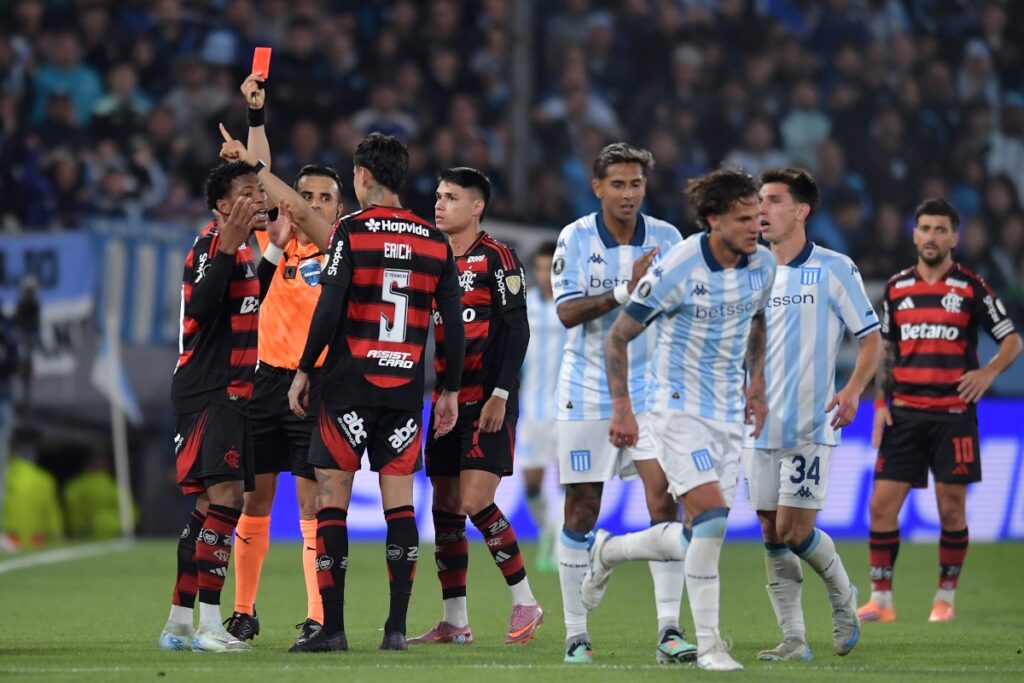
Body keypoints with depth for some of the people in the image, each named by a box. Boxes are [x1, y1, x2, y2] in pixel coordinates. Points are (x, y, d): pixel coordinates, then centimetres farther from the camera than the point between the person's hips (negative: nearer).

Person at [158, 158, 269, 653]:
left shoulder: (239, 247, 17)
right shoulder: (213, 243, -13)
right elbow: (201, 310, -28)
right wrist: (229, 246, -34)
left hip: (228, 390, 11)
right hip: (207, 389, -11)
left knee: (211, 502, 12)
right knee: (225, 494, -16)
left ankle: (179, 624, 16)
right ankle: (209, 625, -17)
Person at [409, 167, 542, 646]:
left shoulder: (496, 259, -7)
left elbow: (517, 331, -11)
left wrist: (500, 395, -17)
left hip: (487, 402, -7)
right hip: (446, 399, 7)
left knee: (475, 502, -15)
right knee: (445, 507, 5)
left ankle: (525, 603, -3)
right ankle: (455, 622, 10)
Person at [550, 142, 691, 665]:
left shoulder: (666, 239, 1)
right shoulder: (575, 239, -5)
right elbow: (568, 312, -14)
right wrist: (625, 291, -23)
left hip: (651, 388, 1)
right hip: (587, 391, -1)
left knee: (663, 500, -11)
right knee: (582, 510, 2)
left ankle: (668, 629, -11)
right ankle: (576, 634, 10)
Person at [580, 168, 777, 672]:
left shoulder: (763, 264, 0)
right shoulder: (677, 270, -18)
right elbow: (618, 337, -9)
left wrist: (756, 384, 15)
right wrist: (622, 409, -11)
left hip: (729, 416, 6)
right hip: (679, 410, -6)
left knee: (698, 540, 5)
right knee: (710, 516, -22)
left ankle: (608, 552, 34)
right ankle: (708, 644, -13)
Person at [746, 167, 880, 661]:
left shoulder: (834, 269, -5)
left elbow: (871, 337, -2)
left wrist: (853, 390, -16)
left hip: (810, 427, -5)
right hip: (761, 427, 5)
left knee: (795, 532, -9)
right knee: (772, 537, 2)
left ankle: (843, 598, 18)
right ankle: (793, 640, 7)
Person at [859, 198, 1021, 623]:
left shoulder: (971, 288, -1)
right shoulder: (896, 288, 9)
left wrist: (989, 371, -18)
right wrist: (880, 403, 8)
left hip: (953, 414, -3)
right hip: (905, 412, 3)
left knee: (952, 509, -1)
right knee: (882, 504, -4)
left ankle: (945, 599, 11)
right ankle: (881, 600, 3)